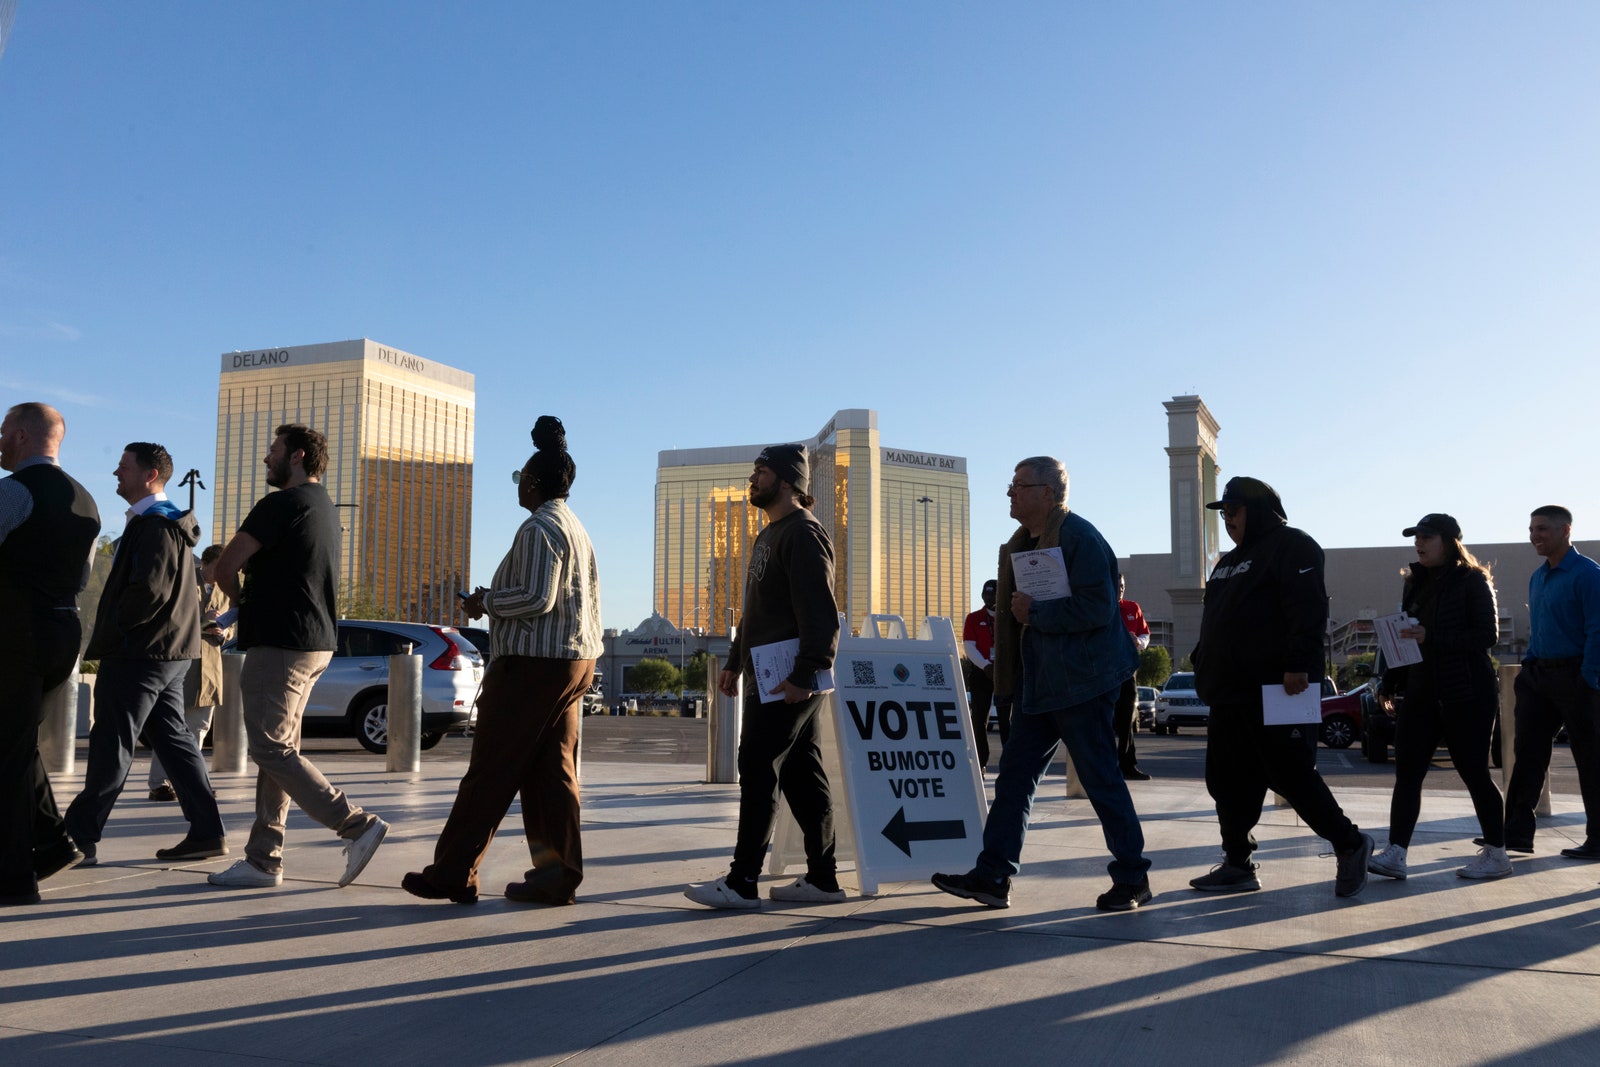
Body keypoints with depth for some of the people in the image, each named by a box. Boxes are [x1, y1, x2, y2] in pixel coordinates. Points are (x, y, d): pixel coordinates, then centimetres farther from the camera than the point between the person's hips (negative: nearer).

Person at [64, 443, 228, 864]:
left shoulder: (154, 525, -14)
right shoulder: (170, 523, 18)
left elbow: (150, 590, -24)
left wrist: (105, 635, -13)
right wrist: (107, 637, 18)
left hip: (139, 653, -10)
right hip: (169, 654, 10)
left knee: (111, 746, -3)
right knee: (173, 739, 9)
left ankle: (79, 837, 5)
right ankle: (207, 832, 9)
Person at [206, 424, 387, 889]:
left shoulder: (282, 504, -13)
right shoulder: (325, 508, 17)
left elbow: (226, 567, -12)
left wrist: (241, 600, 8)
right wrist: (252, 601, 12)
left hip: (280, 644, -10)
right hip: (317, 643, 10)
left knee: (271, 749, -6)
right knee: (278, 749, 11)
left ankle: (357, 824, -10)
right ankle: (263, 859, 15)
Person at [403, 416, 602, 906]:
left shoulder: (539, 528, -12)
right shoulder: (576, 528, 18)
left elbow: (536, 598, -20)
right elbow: (591, 599, 20)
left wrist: (486, 601, -7)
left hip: (534, 663, -10)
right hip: (574, 661, 10)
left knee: (491, 770, -3)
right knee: (551, 770, 8)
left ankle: (453, 873, 4)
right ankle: (557, 874, 8)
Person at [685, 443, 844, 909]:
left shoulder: (803, 533, -11)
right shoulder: (768, 536, 21)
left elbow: (820, 612, -20)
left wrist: (806, 674, -24)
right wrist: (734, 662, 24)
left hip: (790, 680, -10)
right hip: (770, 676, 10)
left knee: (759, 771, -8)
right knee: (802, 775, 10)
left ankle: (741, 882, -2)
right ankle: (822, 878, 15)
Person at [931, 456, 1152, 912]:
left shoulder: (1080, 537, -13)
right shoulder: (1023, 542, 15)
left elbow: (1097, 608, -22)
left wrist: (1035, 612, -18)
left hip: (1080, 682, -9)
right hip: (1039, 683, 9)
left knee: (1101, 779, -1)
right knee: (1015, 774, 7)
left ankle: (1132, 878, 14)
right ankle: (993, 877, 12)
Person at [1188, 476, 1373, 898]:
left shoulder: (1291, 546, -6)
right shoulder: (1231, 561, 23)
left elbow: (1308, 610, -18)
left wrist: (1298, 665, -25)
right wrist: (1203, 665, 19)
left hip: (1275, 690, -9)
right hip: (1229, 692, 10)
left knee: (1290, 774, -6)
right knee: (1226, 780, 8)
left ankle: (1350, 843, 11)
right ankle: (1238, 864, 15)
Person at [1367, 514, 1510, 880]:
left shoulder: (1472, 581, -6)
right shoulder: (1416, 582, 14)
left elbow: (1488, 634, -15)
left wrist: (1430, 637, -24)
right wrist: (1390, 682, 12)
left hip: (1467, 694, -6)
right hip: (1422, 693, 6)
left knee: (1474, 772, 2)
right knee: (1407, 773, -2)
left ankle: (1496, 853, 17)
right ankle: (1395, 853, -5)